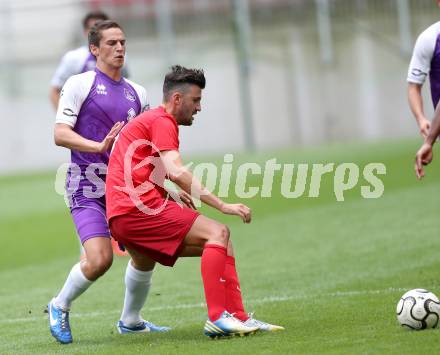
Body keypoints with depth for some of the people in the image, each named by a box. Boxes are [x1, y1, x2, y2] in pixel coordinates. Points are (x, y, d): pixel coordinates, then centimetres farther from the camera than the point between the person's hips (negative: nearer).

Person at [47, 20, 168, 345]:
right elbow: (60, 134, -10)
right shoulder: (80, 84, -3)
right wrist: (99, 146, -24)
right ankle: (60, 307, 6)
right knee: (99, 260, -20)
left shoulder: (137, 93, 14)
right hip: (87, 189, -6)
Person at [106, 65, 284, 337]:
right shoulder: (162, 122, -6)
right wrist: (222, 205, -20)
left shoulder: (150, 120, 26)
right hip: (137, 209, -10)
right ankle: (217, 319, -27)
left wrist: (172, 195, 15)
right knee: (218, 233, -18)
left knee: (220, 244, 15)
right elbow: (177, 173, -20)